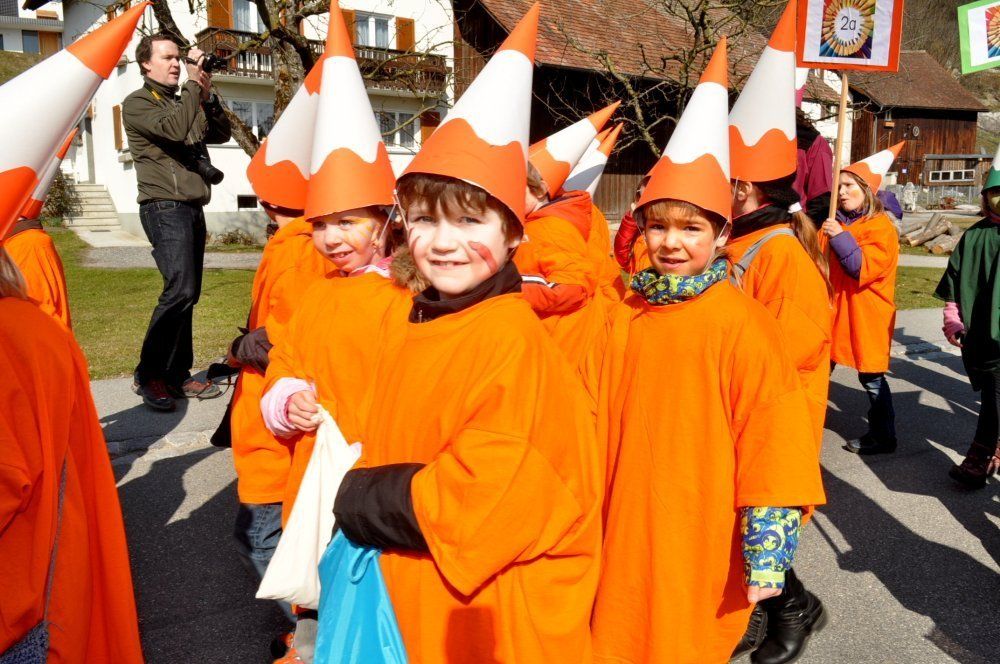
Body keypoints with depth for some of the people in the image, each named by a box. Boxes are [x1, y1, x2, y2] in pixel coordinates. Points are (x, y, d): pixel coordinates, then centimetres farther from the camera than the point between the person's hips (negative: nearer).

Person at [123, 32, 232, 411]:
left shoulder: (185, 104, 22)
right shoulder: (137, 103, 0)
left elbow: (222, 134, 13)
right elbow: (173, 129, -18)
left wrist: (208, 94, 2)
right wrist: (194, 86, -10)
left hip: (192, 209, 8)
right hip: (165, 207, -8)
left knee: (186, 295, 6)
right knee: (179, 291, -19)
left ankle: (177, 375, 12)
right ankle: (148, 375, -8)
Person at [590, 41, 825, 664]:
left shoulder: (741, 322, -13)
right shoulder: (626, 314, 2)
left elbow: (769, 443, -12)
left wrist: (767, 554, -11)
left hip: (701, 550, -4)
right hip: (624, 538, 5)